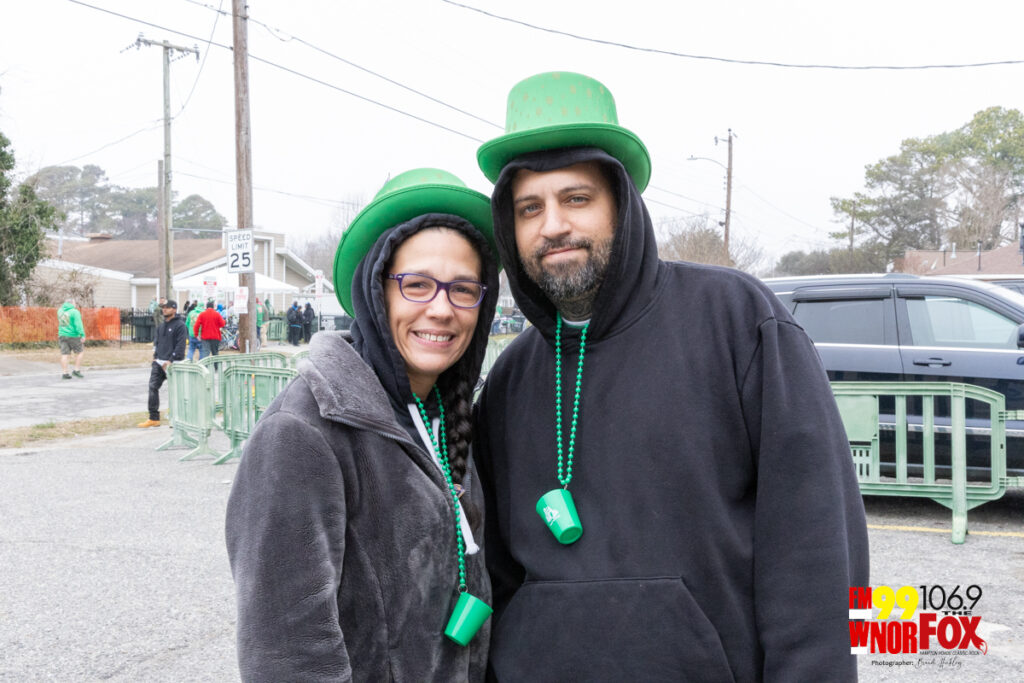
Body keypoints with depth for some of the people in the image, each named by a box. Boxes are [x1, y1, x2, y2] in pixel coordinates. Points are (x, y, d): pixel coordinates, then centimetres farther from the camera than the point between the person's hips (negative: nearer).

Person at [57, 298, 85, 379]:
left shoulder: (60, 311, 9)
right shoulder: (75, 312, -10)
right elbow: (78, 324, -18)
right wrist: (82, 335, -21)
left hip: (62, 335, 5)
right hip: (73, 335, -5)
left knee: (65, 354, 4)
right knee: (79, 352, 9)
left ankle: (64, 373, 1)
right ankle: (76, 370, 4)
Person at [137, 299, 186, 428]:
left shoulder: (180, 325, -9)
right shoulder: (161, 325, 16)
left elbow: (180, 346, -15)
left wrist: (170, 361, -19)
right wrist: (155, 357, 10)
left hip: (173, 363, -7)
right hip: (159, 362, 7)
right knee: (153, 387, -2)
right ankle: (154, 418, 1)